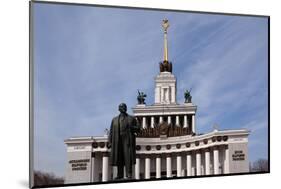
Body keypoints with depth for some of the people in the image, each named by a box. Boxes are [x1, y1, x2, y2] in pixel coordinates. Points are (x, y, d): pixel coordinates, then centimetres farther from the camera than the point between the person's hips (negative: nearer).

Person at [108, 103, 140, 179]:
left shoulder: (132, 118, 12)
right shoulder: (114, 119, 17)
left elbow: (138, 129, 6)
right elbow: (111, 132, 11)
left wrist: (131, 128, -12)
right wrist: (110, 142, 1)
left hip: (128, 140, -2)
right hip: (117, 141, 2)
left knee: (128, 156, -12)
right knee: (118, 158, -1)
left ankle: (129, 174, -13)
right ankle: (120, 174, 3)